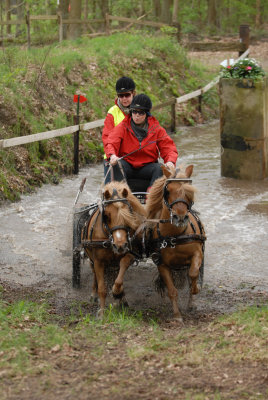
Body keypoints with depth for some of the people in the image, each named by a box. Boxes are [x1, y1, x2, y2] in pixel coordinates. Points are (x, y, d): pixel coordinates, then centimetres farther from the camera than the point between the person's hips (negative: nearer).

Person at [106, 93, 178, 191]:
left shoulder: (156, 129, 6)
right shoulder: (122, 127, 2)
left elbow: (168, 147, 2)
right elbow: (111, 144, -11)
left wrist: (170, 161, -22)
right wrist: (112, 155, -36)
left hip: (147, 166, 1)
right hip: (127, 166, -1)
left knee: (160, 169, -29)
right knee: (118, 165, -32)